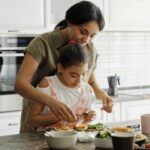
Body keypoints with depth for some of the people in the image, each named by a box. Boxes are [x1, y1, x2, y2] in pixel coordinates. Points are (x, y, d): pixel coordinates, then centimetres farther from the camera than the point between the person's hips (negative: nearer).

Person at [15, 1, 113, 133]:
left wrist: (103, 96, -4)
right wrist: (50, 101, -40)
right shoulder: (43, 44, -15)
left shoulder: (90, 49, 2)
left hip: (72, 124, 4)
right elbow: (20, 84, -24)